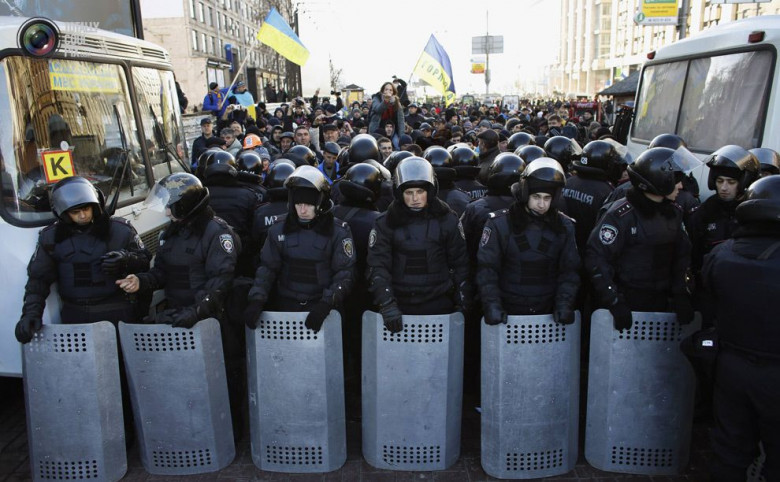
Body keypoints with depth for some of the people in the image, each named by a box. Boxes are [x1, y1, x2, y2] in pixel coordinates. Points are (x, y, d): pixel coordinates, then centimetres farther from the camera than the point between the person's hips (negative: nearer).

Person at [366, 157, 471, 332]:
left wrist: (464, 305, 2)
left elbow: (460, 264, 5)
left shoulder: (447, 220, 1)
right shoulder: (386, 223, -1)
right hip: (400, 307, 0)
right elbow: (377, 267, -6)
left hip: (439, 305, 0)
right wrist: (387, 305, -18)